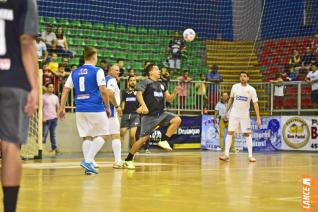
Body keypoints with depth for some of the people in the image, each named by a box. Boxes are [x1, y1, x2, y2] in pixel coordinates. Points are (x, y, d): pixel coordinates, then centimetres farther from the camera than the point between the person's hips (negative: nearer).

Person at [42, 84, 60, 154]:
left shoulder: (55, 97, 12)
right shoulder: (43, 97, -2)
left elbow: (57, 107, 19)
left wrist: (57, 114, 5)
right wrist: (43, 117, -12)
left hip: (54, 118, 4)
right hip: (46, 119, -4)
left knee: (53, 134, 7)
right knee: (45, 133, -4)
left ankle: (54, 147, 7)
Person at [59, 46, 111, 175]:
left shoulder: (74, 73, 11)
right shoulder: (97, 71, -5)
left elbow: (65, 91, 9)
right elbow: (103, 91, -11)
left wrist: (62, 109, 12)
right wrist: (107, 107, -1)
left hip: (80, 110, 5)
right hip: (96, 109, -5)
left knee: (87, 137, 12)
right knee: (102, 135, 5)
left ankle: (88, 165, 7)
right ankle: (88, 160, -9)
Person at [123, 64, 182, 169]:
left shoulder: (161, 85, 18)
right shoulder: (146, 82, -3)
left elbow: (169, 99, 19)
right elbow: (139, 93, -19)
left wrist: (175, 91, 0)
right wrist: (143, 105, -33)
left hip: (160, 114, 6)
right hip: (149, 115, -6)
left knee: (177, 120, -14)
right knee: (143, 138, -8)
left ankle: (164, 141, -6)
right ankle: (128, 160, 5)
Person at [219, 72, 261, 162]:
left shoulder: (251, 89, -9)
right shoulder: (235, 87, -2)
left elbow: (255, 103, -12)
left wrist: (258, 118, -18)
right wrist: (226, 111, 10)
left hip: (245, 115, -1)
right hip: (234, 114, 2)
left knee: (247, 134, 1)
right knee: (230, 132, -4)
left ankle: (250, 156, 5)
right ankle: (226, 154, -2)